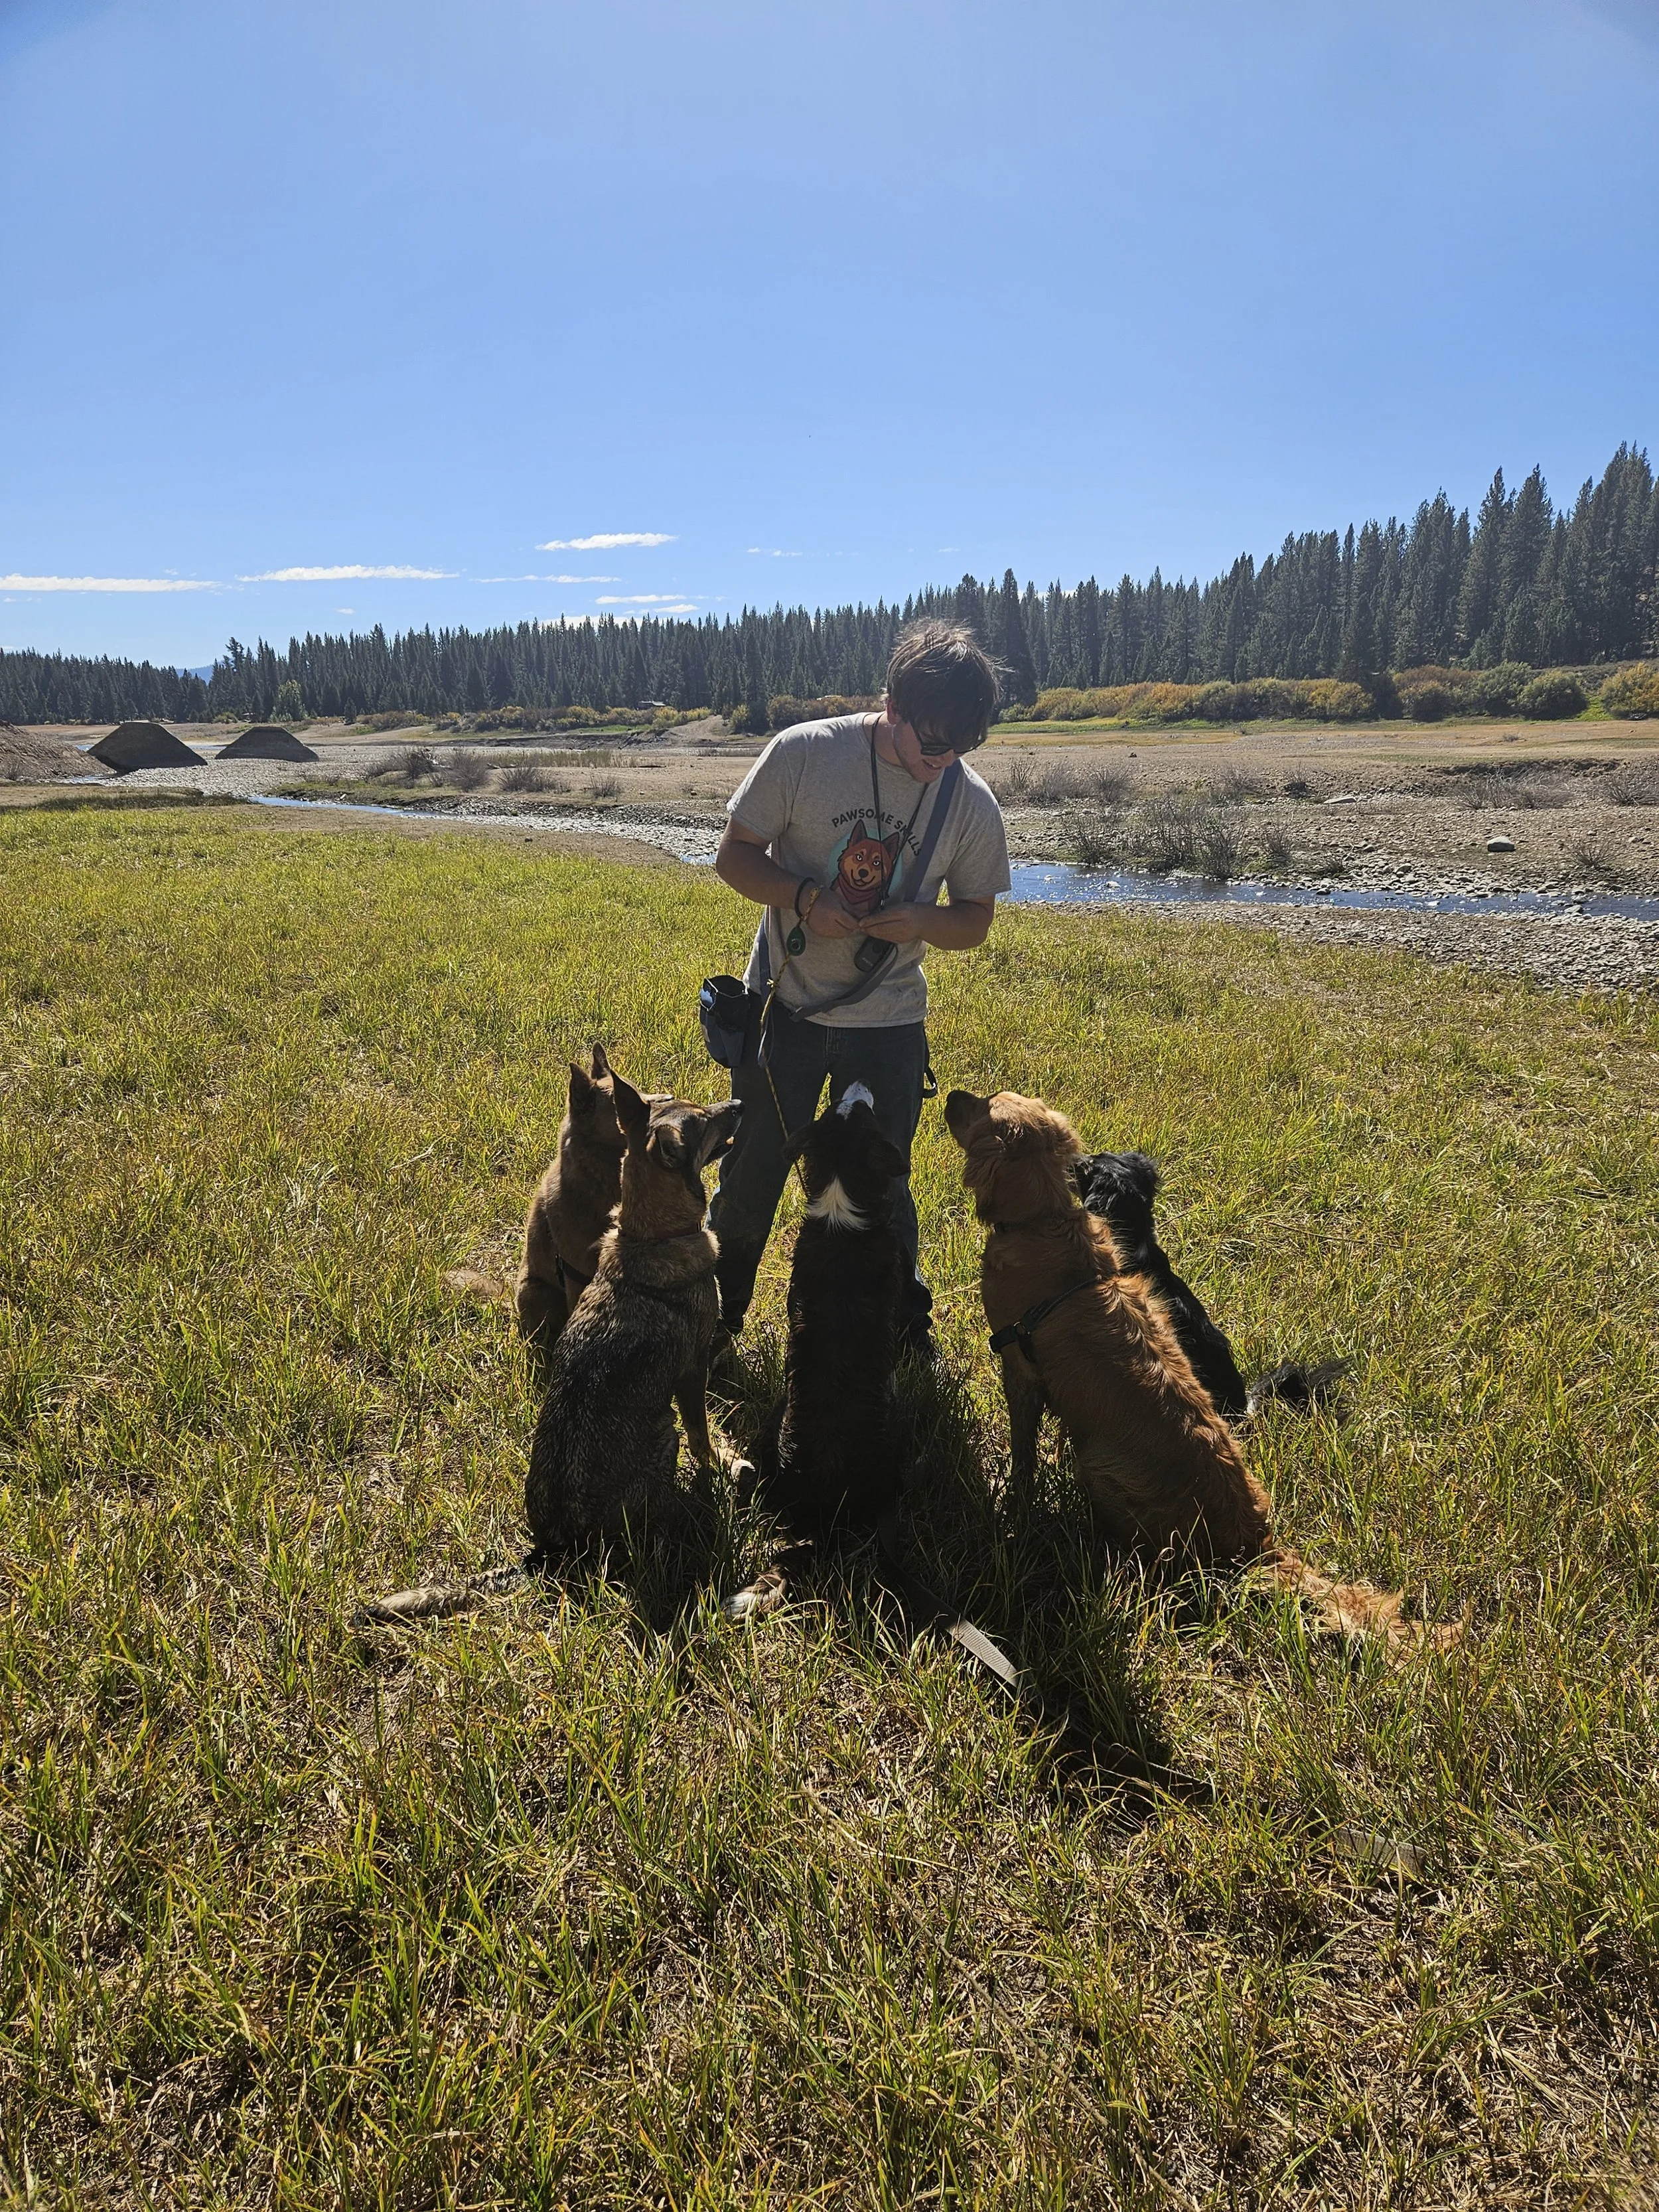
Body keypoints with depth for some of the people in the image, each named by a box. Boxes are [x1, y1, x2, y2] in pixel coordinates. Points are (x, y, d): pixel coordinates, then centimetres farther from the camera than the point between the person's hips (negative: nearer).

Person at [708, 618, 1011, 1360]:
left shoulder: (973, 804, -7)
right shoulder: (803, 753, -14)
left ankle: (906, 1332, 32)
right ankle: (715, 1320, 34)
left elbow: (976, 918, 3)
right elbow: (734, 854, -6)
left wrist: (922, 921, -19)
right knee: (751, 1179, 11)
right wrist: (804, 898, -24)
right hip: (785, 1006, -1)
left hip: (887, 1023, 1)